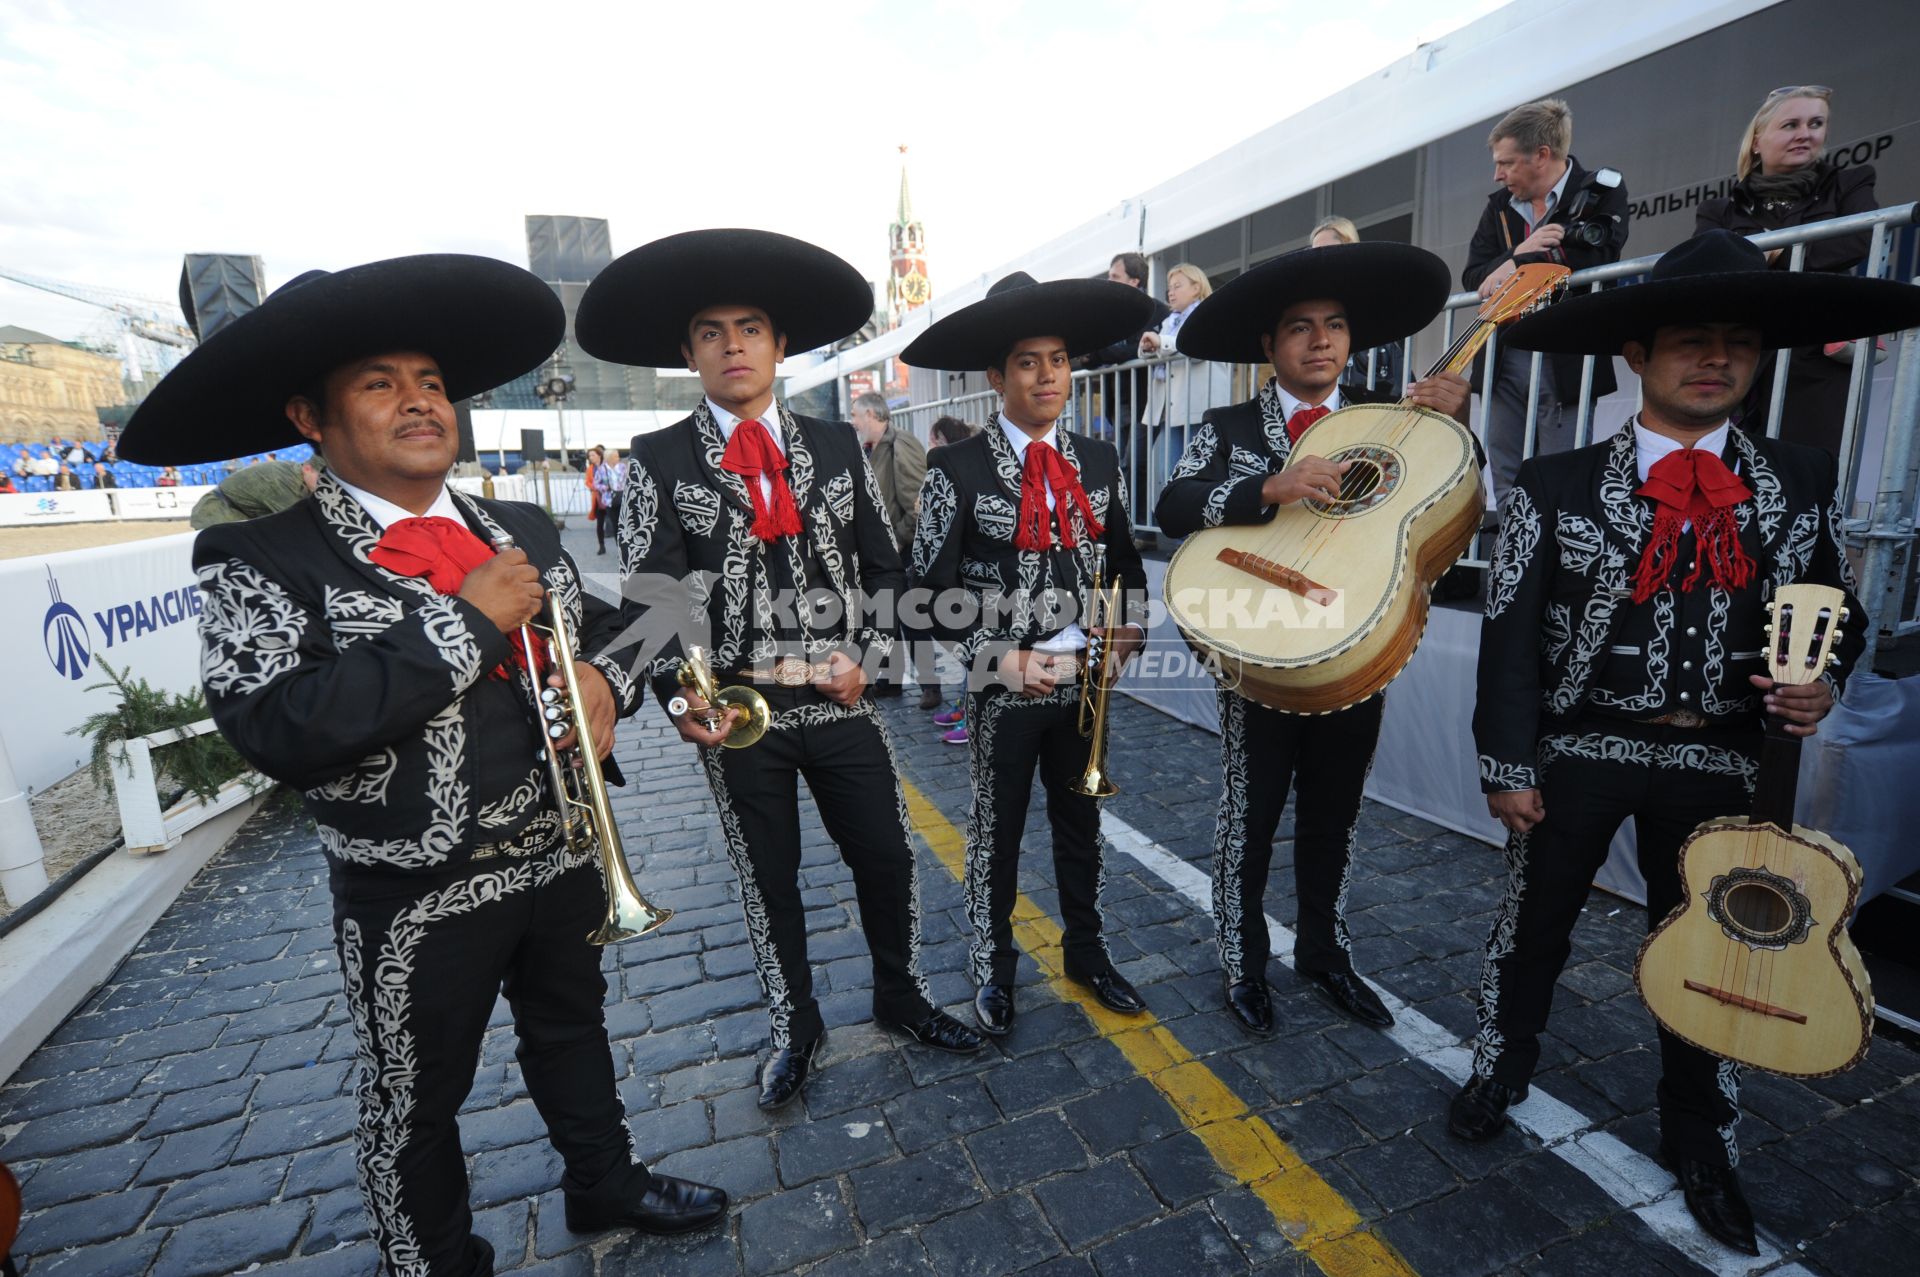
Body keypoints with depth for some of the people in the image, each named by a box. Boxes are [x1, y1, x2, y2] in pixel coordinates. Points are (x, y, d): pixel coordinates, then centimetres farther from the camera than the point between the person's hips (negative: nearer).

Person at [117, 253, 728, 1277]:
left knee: (571, 1030, 26)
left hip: (561, 856, 5)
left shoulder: (522, 530, 3)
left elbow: (602, 623, 13)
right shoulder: (259, 559, -13)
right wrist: (464, 622, -26)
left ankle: (604, 1183, 52)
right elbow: (274, 727, -26)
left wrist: (603, 676, -10)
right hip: (418, 898, -5)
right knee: (416, 1103, 18)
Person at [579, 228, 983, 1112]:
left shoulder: (837, 445, 5)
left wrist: (862, 655, -6)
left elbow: (882, 565, 7)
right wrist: (684, 697, -19)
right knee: (769, 879, 14)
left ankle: (899, 997, 38)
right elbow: (650, 597, -6)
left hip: (841, 699, 2)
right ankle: (796, 1027, 38)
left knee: (887, 857, 11)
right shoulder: (658, 461, -1)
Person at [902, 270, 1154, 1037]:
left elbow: (1126, 563, 12)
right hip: (1003, 689, -4)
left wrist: (1126, 639, -3)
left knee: (1081, 824, 18)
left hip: (1085, 682, 4)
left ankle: (1086, 951, 40)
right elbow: (931, 590, -10)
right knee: (997, 833, 11)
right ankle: (994, 969, 33)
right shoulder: (958, 469, -9)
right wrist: (1000, 660, -18)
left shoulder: (1099, 461, 4)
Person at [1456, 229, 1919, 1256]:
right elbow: (1510, 636, -9)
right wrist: (1508, 765, -11)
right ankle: (1498, 1071, 37)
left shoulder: (1800, 483, 4)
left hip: (1717, 762, 3)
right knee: (1533, 924, 13)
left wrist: (1823, 681, -9)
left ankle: (1701, 1141, 38)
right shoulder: (1556, 487, -7)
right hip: (1577, 754, -2)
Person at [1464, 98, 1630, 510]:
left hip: (1566, 361, -4)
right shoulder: (1499, 205, 15)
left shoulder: (1601, 191, 3)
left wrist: (1516, 266, -10)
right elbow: (1472, 277, 5)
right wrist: (1521, 251, -12)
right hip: (1505, 358, 5)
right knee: (1504, 485, 7)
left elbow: (1599, 258, -12)